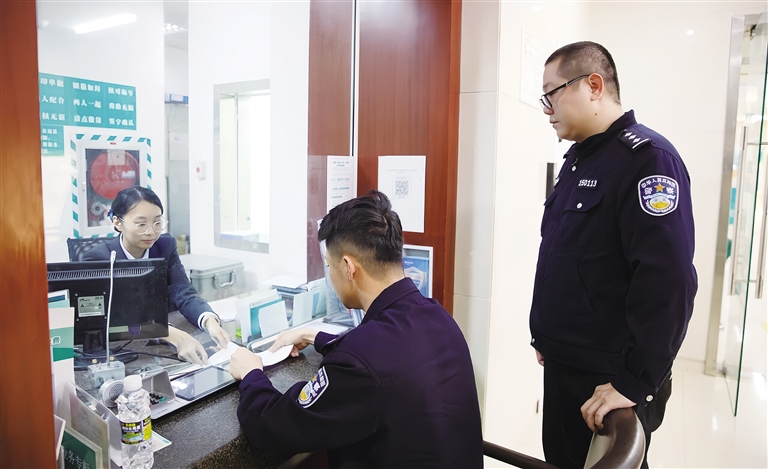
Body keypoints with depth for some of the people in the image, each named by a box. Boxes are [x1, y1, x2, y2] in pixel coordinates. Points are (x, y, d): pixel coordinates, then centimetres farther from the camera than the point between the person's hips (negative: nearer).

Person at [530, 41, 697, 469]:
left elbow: (667, 282, -25)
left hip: (609, 381, -8)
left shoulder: (647, 157, -17)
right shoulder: (579, 157, 10)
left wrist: (636, 382, -23)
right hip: (562, 367, 8)